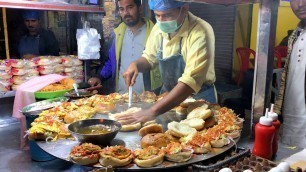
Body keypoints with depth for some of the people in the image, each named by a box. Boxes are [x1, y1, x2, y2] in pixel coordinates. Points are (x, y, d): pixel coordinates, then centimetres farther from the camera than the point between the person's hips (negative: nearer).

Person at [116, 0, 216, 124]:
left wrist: (152, 111, -40)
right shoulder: (159, 28, -6)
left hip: (198, 99, -5)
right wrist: (135, 65, -12)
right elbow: (149, 58, 11)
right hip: (169, 96, 5)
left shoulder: (200, 32, -25)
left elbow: (190, 81, -34)